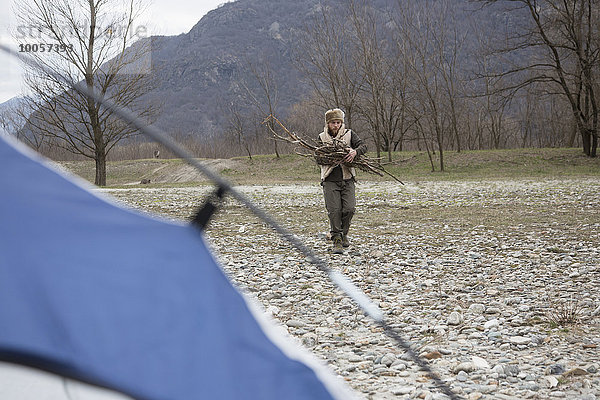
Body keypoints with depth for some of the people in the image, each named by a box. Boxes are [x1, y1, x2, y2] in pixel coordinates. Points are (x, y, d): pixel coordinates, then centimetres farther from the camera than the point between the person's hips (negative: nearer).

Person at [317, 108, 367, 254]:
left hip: (347, 179, 1)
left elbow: (363, 146, -4)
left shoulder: (349, 134, 7)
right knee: (334, 210, -7)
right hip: (330, 180, -1)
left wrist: (355, 151, -26)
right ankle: (337, 239, 2)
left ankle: (344, 233, 20)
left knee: (349, 208, -5)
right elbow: (318, 158, 1)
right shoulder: (322, 137, 7)